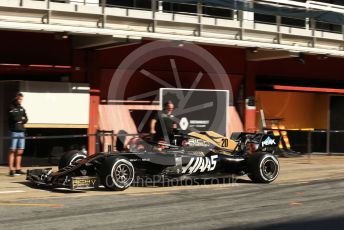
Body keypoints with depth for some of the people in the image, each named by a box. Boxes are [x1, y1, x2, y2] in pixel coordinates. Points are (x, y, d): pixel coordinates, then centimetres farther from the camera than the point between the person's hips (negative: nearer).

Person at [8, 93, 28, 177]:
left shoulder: (22, 109, 16)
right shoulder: (11, 108, -2)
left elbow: (25, 120, 8)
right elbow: (14, 118, -15)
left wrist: (19, 119, -8)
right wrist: (22, 118, -1)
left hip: (21, 132, 6)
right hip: (14, 131, -6)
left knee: (20, 151, 7)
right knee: (12, 151, -6)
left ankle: (18, 169, 13)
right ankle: (11, 170, -7)